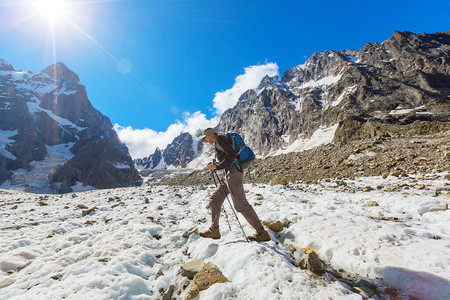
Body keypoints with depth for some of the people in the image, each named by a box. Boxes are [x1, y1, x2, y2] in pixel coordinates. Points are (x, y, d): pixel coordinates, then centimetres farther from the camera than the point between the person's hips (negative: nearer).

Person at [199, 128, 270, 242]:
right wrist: (214, 165, 16)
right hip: (229, 174, 10)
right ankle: (214, 230, 18)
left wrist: (217, 166, -13)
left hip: (233, 173, -10)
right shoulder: (217, 144, 26)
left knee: (241, 204, -10)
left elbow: (231, 155, -16)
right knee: (214, 200, 11)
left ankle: (262, 233, -2)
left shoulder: (220, 138, -3)